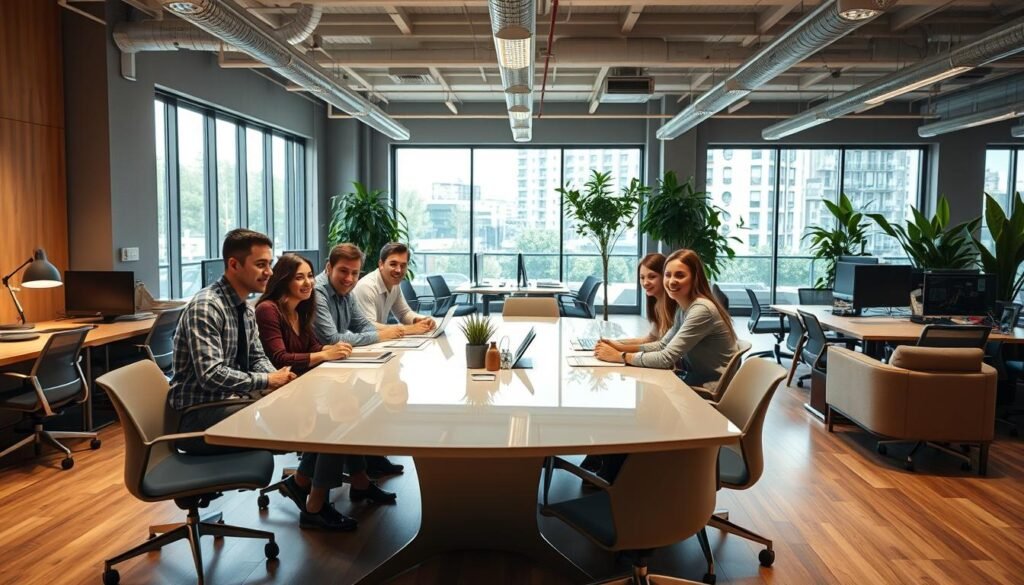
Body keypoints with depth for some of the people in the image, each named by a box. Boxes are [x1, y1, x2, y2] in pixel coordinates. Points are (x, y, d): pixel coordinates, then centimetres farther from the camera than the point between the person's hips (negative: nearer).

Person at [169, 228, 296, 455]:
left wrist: (277, 376, -8)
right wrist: (268, 380, -19)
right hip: (199, 414, -8)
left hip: (233, 401, 8)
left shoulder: (247, 310, 8)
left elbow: (257, 358, 13)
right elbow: (211, 376, -27)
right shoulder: (205, 307, -19)